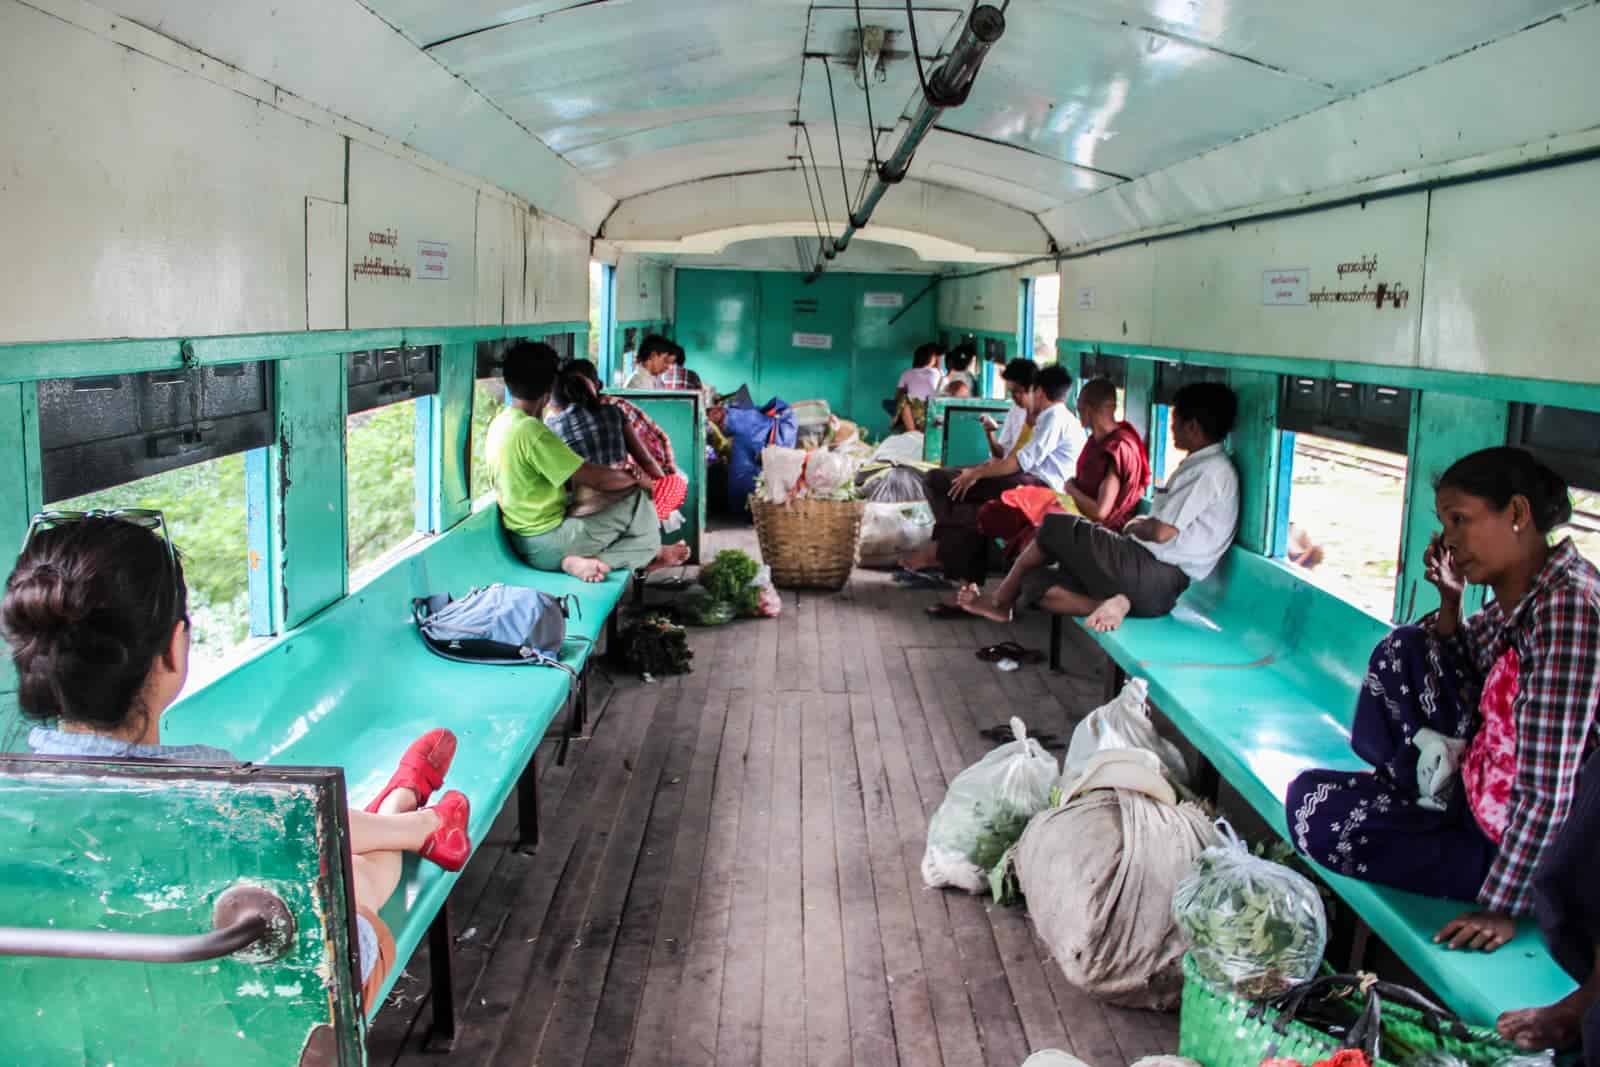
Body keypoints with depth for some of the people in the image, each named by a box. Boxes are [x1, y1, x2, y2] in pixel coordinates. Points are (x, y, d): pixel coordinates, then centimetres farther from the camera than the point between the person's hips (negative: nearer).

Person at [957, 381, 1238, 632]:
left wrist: (1134, 526, 2)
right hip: (1153, 580, 10)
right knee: (1035, 580, 1)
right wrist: (1142, 524, 7)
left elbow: (1161, 532, -17)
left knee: (1054, 527, 3)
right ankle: (1112, 604, -15)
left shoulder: (1210, 470, -12)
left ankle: (1001, 602, 16)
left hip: (1151, 577, -10)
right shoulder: (1199, 465, 21)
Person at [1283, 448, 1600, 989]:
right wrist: (1449, 600, -2)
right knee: (1403, 652, 9)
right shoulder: (1515, 593, -1)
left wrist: (1502, 905, -26)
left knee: (1313, 810, -10)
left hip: (1542, 846, -9)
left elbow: (1548, 786, -29)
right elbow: (1463, 681, 14)